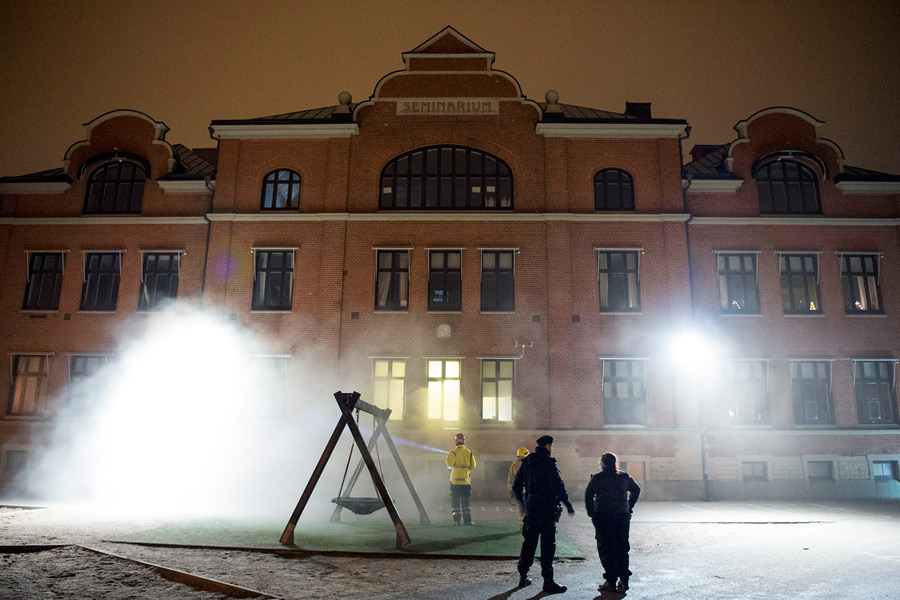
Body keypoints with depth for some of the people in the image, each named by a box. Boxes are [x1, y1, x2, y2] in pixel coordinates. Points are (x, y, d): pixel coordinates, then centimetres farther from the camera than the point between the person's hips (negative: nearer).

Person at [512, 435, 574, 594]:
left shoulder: (527, 462, 10)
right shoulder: (549, 463, -12)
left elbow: (516, 486, 15)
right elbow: (558, 485, -16)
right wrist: (568, 504, -5)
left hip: (531, 507, 7)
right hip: (547, 508, -7)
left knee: (529, 541, 15)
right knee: (547, 544, -1)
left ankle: (523, 576, 21)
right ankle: (548, 581, 1)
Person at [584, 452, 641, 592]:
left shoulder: (597, 478, -6)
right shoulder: (624, 476, 8)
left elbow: (588, 494, -14)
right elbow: (636, 489, 13)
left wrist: (591, 512, -5)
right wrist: (629, 508, 16)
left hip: (604, 517, -4)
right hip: (623, 516, 4)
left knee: (605, 549, 4)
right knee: (622, 548, 12)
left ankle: (611, 581, 4)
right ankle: (623, 580, 14)